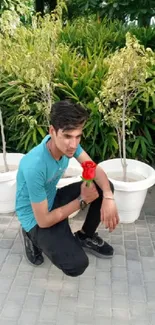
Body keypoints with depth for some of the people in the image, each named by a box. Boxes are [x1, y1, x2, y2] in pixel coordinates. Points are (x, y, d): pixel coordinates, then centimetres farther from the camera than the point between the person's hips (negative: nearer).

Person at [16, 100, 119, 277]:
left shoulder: (67, 143, -17)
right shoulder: (34, 166, -37)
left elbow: (95, 169, -8)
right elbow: (43, 221, -29)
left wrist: (108, 198, -28)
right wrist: (82, 200, -20)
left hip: (52, 199, 7)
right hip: (36, 218, -7)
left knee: (105, 187, -7)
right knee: (77, 265, -22)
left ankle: (85, 236, 13)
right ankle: (34, 238, 4)